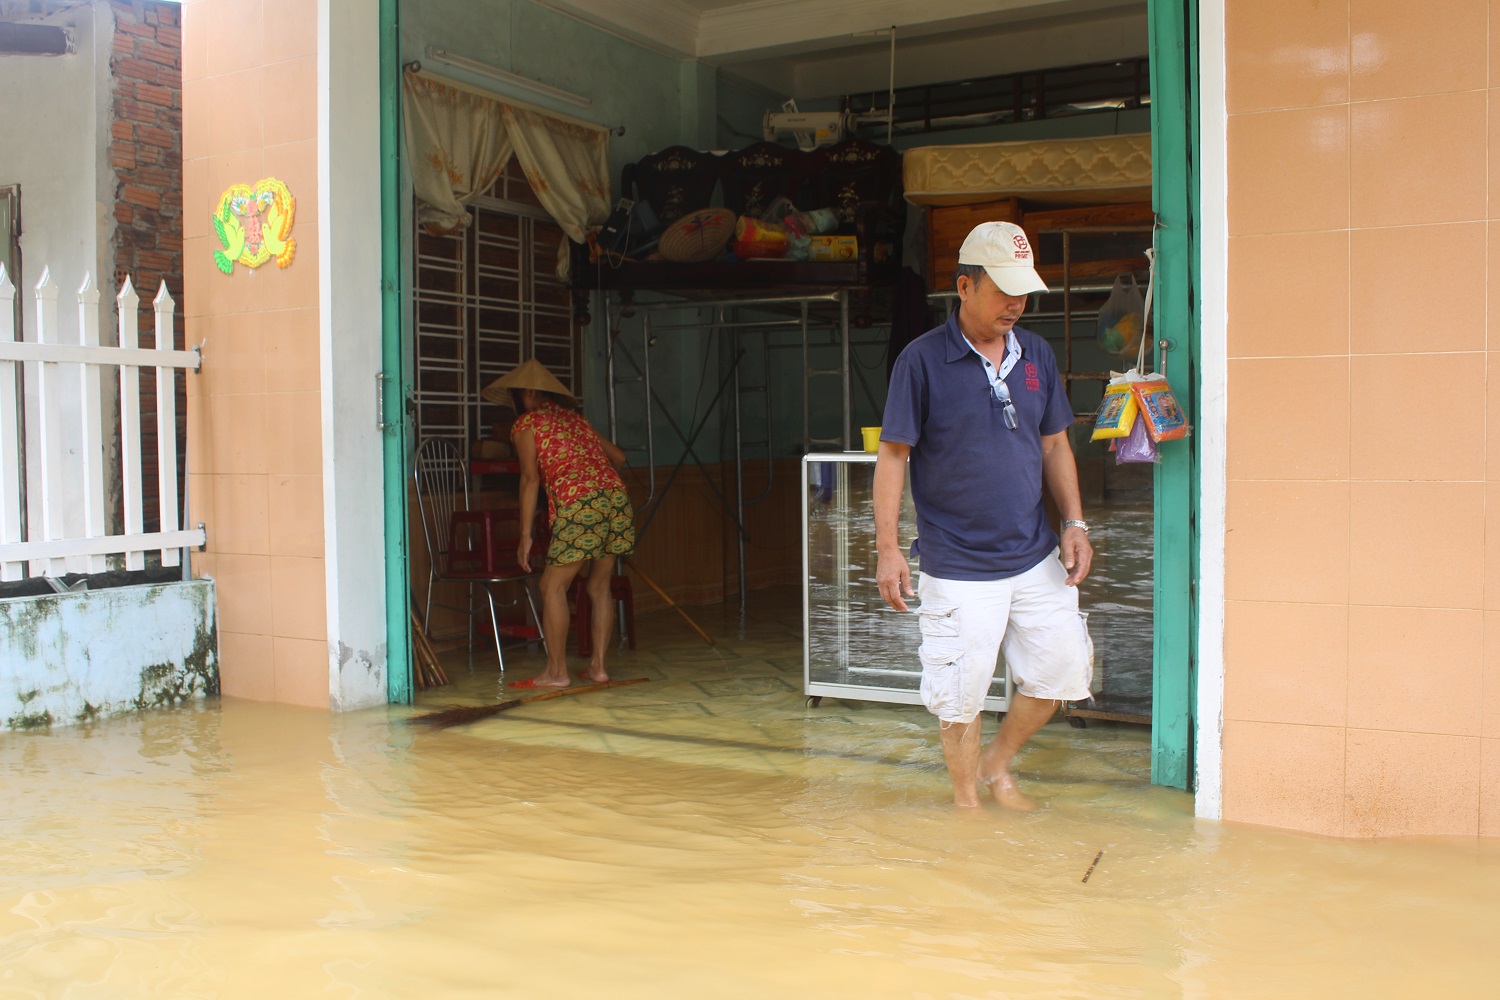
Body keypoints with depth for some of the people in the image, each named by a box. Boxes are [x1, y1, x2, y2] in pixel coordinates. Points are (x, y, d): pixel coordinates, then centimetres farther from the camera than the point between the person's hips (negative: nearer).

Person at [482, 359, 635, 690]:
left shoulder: (526, 423, 10)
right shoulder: (576, 418, 28)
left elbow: (530, 477, -1)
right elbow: (619, 457, 32)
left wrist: (525, 534, -2)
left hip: (579, 504, -6)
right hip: (617, 495, 7)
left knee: (553, 585, 3)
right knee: (599, 586, 14)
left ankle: (557, 671, 3)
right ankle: (598, 666, 15)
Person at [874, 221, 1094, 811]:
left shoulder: (1036, 354, 7)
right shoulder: (922, 359, -9)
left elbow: (1055, 445, 15)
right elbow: (893, 455, -8)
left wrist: (1074, 523, 7)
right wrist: (887, 548, -12)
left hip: (1037, 558, 5)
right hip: (958, 567, -5)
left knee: (1062, 670, 10)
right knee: (960, 694, 1)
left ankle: (998, 764, 33)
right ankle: (966, 799, 25)